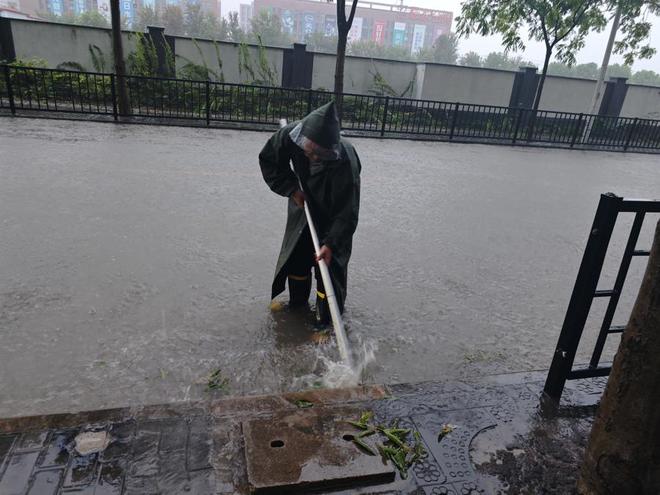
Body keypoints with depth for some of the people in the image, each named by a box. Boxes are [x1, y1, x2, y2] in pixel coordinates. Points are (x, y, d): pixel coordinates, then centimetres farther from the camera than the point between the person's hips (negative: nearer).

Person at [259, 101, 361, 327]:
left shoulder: (346, 164, -40)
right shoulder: (291, 135, -30)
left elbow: (347, 213, -33)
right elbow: (268, 160, -10)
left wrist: (331, 243, -41)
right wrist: (291, 189, -20)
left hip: (333, 217, -4)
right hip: (303, 206, 5)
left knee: (330, 266, -5)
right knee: (296, 258, 16)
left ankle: (327, 321, 14)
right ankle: (297, 304, 40)